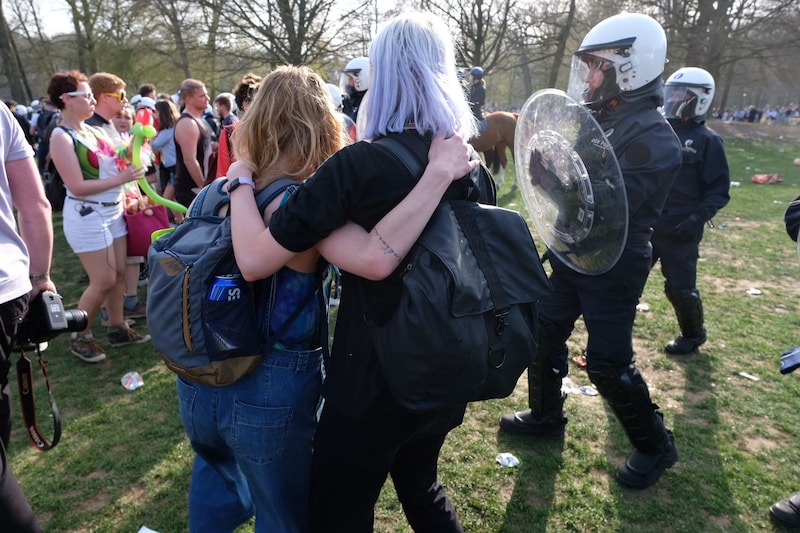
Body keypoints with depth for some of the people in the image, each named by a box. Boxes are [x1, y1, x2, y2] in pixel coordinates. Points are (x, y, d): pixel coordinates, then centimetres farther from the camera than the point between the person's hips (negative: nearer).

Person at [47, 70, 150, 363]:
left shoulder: (94, 130, 8)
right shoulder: (61, 137, -14)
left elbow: (114, 165, 13)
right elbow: (77, 187, -19)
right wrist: (120, 179, -20)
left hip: (113, 211, 7)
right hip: (86, 216, -7)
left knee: (119, 273, 11)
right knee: (103, 281, -2)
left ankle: (117, 329, 25)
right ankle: (79, 337, 17)